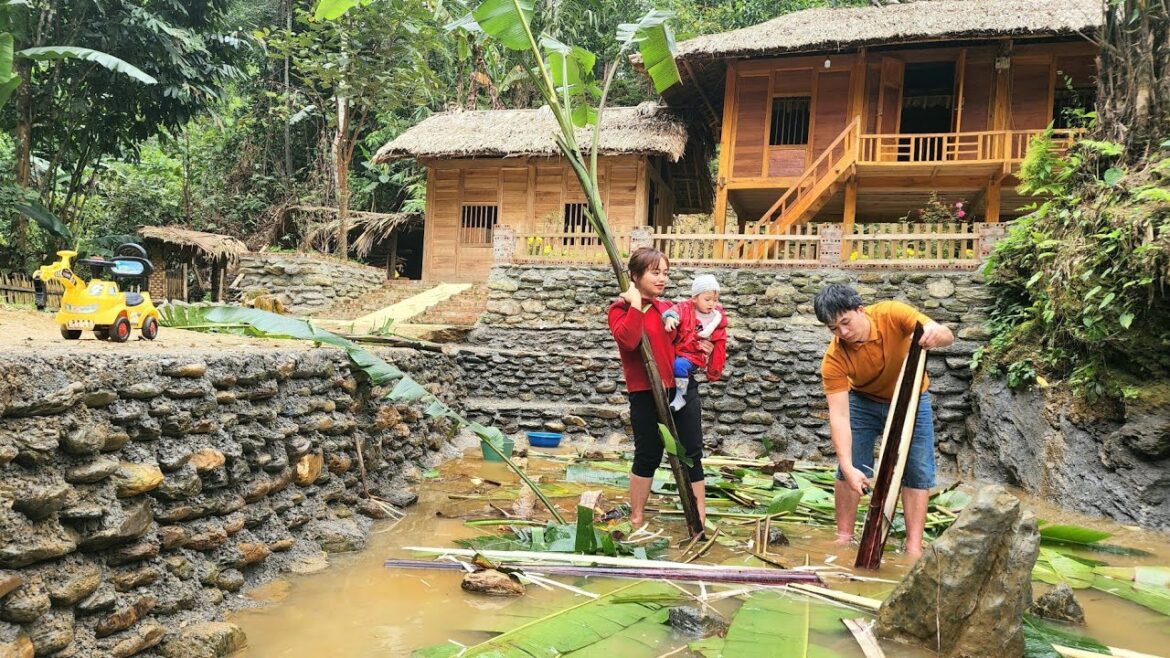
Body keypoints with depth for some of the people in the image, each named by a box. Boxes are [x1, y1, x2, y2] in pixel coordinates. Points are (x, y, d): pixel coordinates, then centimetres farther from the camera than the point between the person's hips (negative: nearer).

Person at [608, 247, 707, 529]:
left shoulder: (667, 307, 11)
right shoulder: (621, 308, -7)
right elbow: (628, 340, -27)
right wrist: (635, 302, -21)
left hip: (681, 388, 5)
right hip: (646, 394, -5)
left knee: (691, 456, 7)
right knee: (647, 457, 7)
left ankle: (700, 521, 16)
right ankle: (636, 519, 24)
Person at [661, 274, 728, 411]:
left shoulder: (718, 319, -1)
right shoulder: (686, 308, -4)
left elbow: (719, 346, 6)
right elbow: (676, 310, -26)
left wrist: (715, 369, 10)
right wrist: (670, 317, -51)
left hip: (694, 356, -3)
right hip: (676, 351, 3)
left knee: (680, 365, -29)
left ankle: (681, 396, -17)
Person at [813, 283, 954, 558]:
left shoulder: (892, 314, -30)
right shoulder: (834, 358, -30)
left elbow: (946, 335, -33)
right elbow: (839, 415, -32)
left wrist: (936, 334, -60)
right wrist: (848, 466, -43)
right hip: (864, 402, 0)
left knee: (918, 472, -5)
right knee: (849, 470, -4)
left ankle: (914, 547, 1)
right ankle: (844, 537, 11)